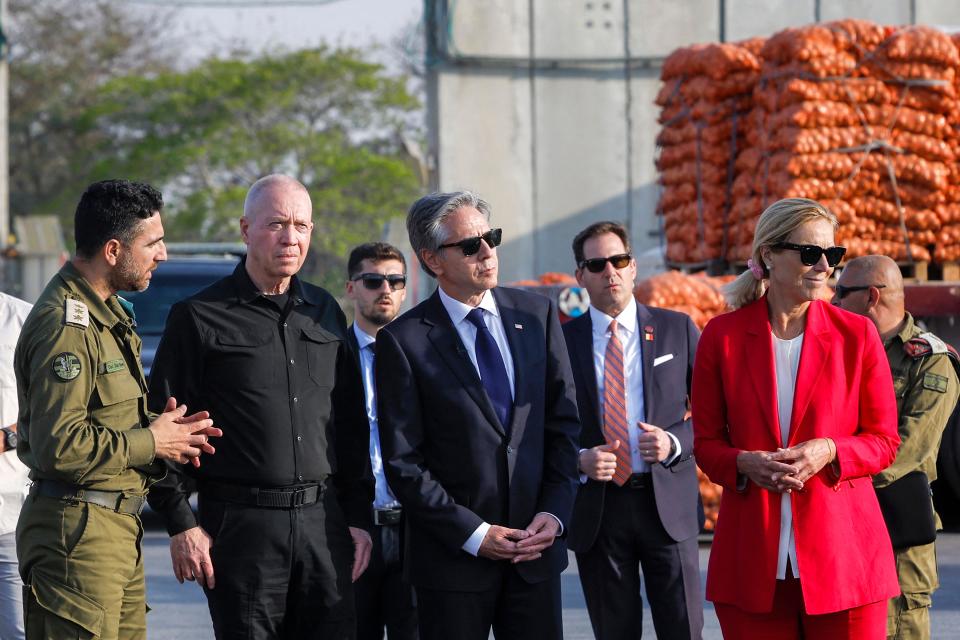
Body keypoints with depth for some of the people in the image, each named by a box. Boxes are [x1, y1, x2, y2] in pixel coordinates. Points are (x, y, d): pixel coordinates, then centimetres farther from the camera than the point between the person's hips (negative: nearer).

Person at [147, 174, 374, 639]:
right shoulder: (198, 317, 0)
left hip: (323, 521, 4)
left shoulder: (325, 313, 14)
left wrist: (358, 515, 12)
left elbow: (351, 424, 18)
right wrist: (181, 524, -7)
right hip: (240, 525, -4)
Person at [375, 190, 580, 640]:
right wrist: (472, 534, -11)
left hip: (536, 546, 3)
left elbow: (564, 422, 8)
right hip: (454, 559, -3)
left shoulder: (537, 315, 6)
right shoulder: (403, 341, -6)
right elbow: (403, 463, -7)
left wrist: (555, 512, -4)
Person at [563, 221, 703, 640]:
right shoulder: (562, 340, 6)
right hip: (596, 507, 1)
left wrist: (675, 443, -11)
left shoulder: (676, 329, 7)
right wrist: (579, 459, -11)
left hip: (667, 504, 0)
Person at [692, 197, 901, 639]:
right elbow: (705, 443, 8)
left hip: (843, 551, 0)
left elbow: (885, 442, 6)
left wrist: (829, 453, -14)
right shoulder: (722, 336, 3)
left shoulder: (856, 335, 2)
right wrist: (745, 463, -13)